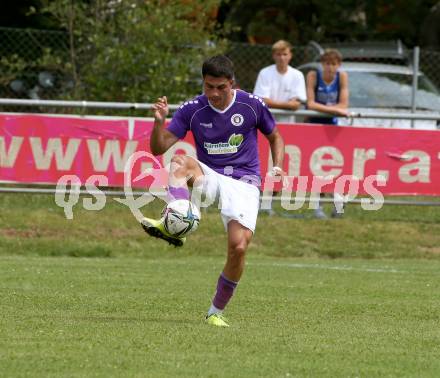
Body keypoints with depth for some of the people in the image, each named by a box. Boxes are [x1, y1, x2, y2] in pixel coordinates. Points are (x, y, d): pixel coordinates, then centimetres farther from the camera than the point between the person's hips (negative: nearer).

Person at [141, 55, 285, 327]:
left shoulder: (252, 105, -3)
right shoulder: (192, 110, -2)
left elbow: (274, 137, 15)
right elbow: (159, 147, -5)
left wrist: (278, 167, -3)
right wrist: (160, 121, -24)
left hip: (243, 183, -1)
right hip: (209, 178, 1)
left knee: (239, 247, -20)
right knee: (181, 162, -32)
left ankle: (216, 312, 0)